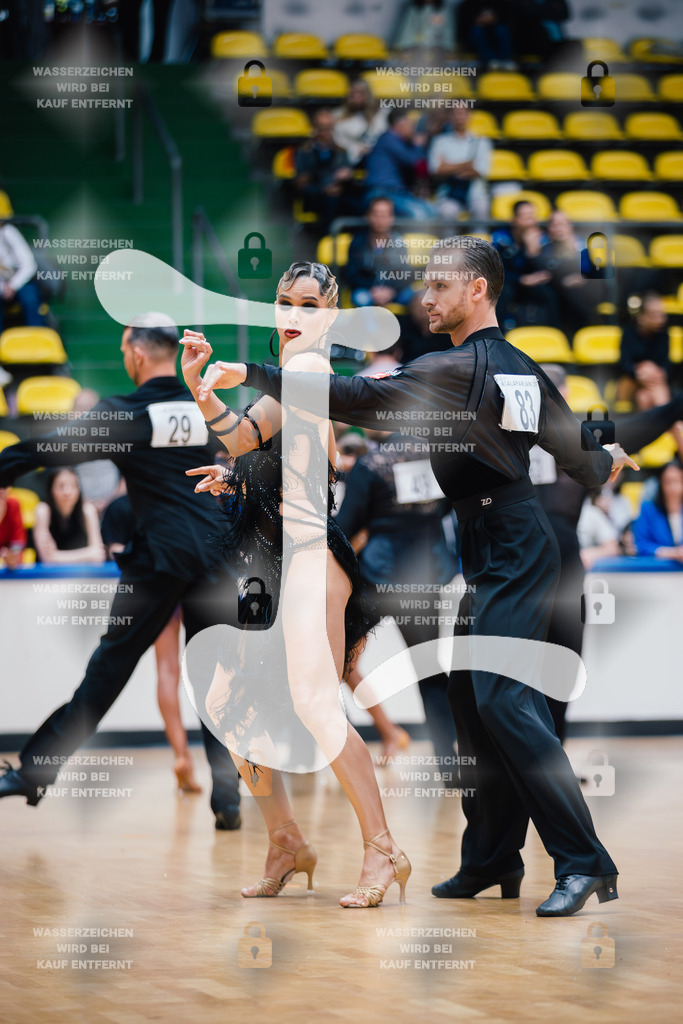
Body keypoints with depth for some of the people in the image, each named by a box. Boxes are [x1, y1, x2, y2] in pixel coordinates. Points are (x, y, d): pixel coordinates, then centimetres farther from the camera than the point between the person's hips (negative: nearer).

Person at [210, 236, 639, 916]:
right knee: (471, 697, 11)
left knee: (500, 696, -16)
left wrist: (251, 376, -18)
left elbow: (357, 400, -20)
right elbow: (582, 461, 19)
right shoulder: (522, 368, 11)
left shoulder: (459, 368, -13)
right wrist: (607, 462, 44)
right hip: (496, 557, 10)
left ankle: (584, 862, -19)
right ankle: (493, 860, 15)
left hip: (510, 555, -10)